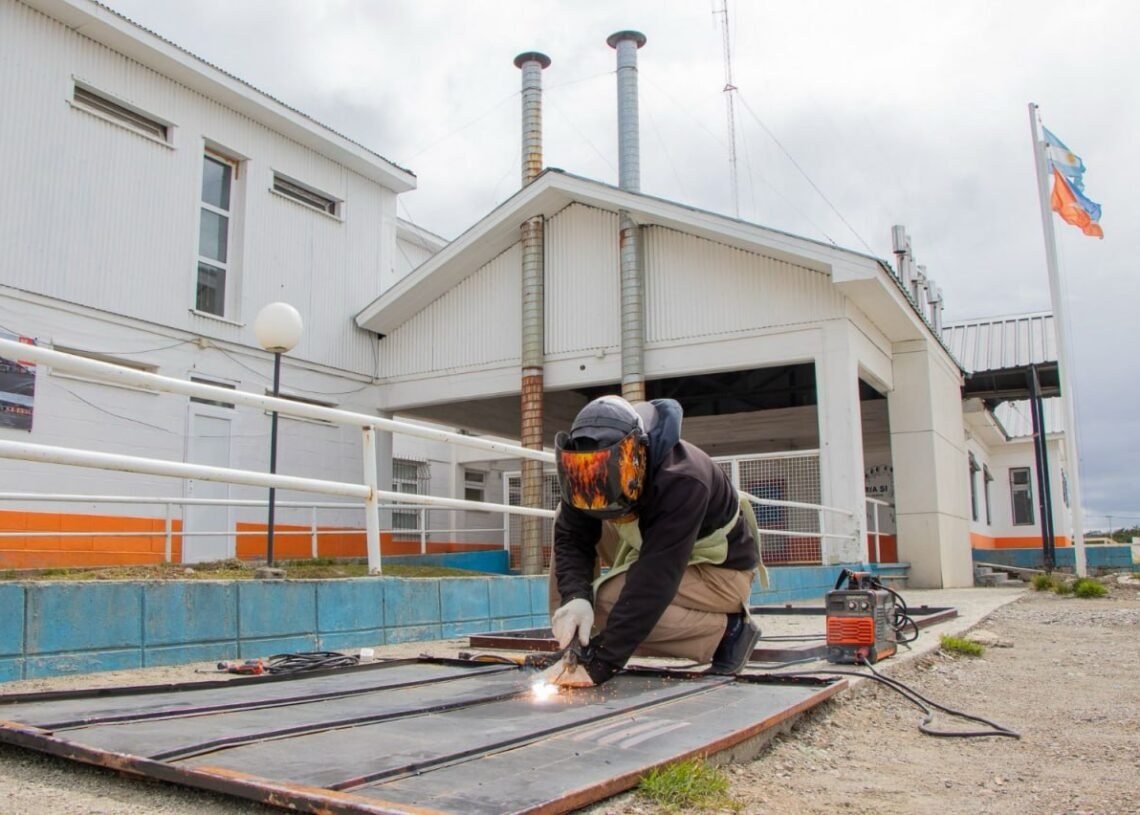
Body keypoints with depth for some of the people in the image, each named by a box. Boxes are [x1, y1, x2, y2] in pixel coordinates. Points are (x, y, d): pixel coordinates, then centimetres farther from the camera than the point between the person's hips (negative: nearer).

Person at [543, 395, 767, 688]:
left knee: (609, 599, -28)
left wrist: (600, 663, -42)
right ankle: (569, 645, -2)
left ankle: (728, 630, -10)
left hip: (720, 569, -7)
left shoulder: (681, 481, -37)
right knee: (570, 516, -6)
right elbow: (572, 538, -15)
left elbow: (654, 583, -40)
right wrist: (574, 596, -36)